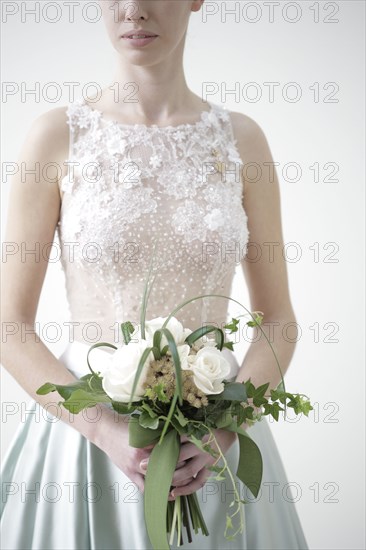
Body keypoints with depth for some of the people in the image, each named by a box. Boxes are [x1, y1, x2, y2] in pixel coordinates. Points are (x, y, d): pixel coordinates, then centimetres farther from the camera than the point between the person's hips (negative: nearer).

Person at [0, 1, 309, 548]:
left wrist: (223, 431, -12)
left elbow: (278, 320, 3)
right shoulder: (56, 135, -4)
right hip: (86, 430, -1)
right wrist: (107, 431, -17)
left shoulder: (241, 138, 0)